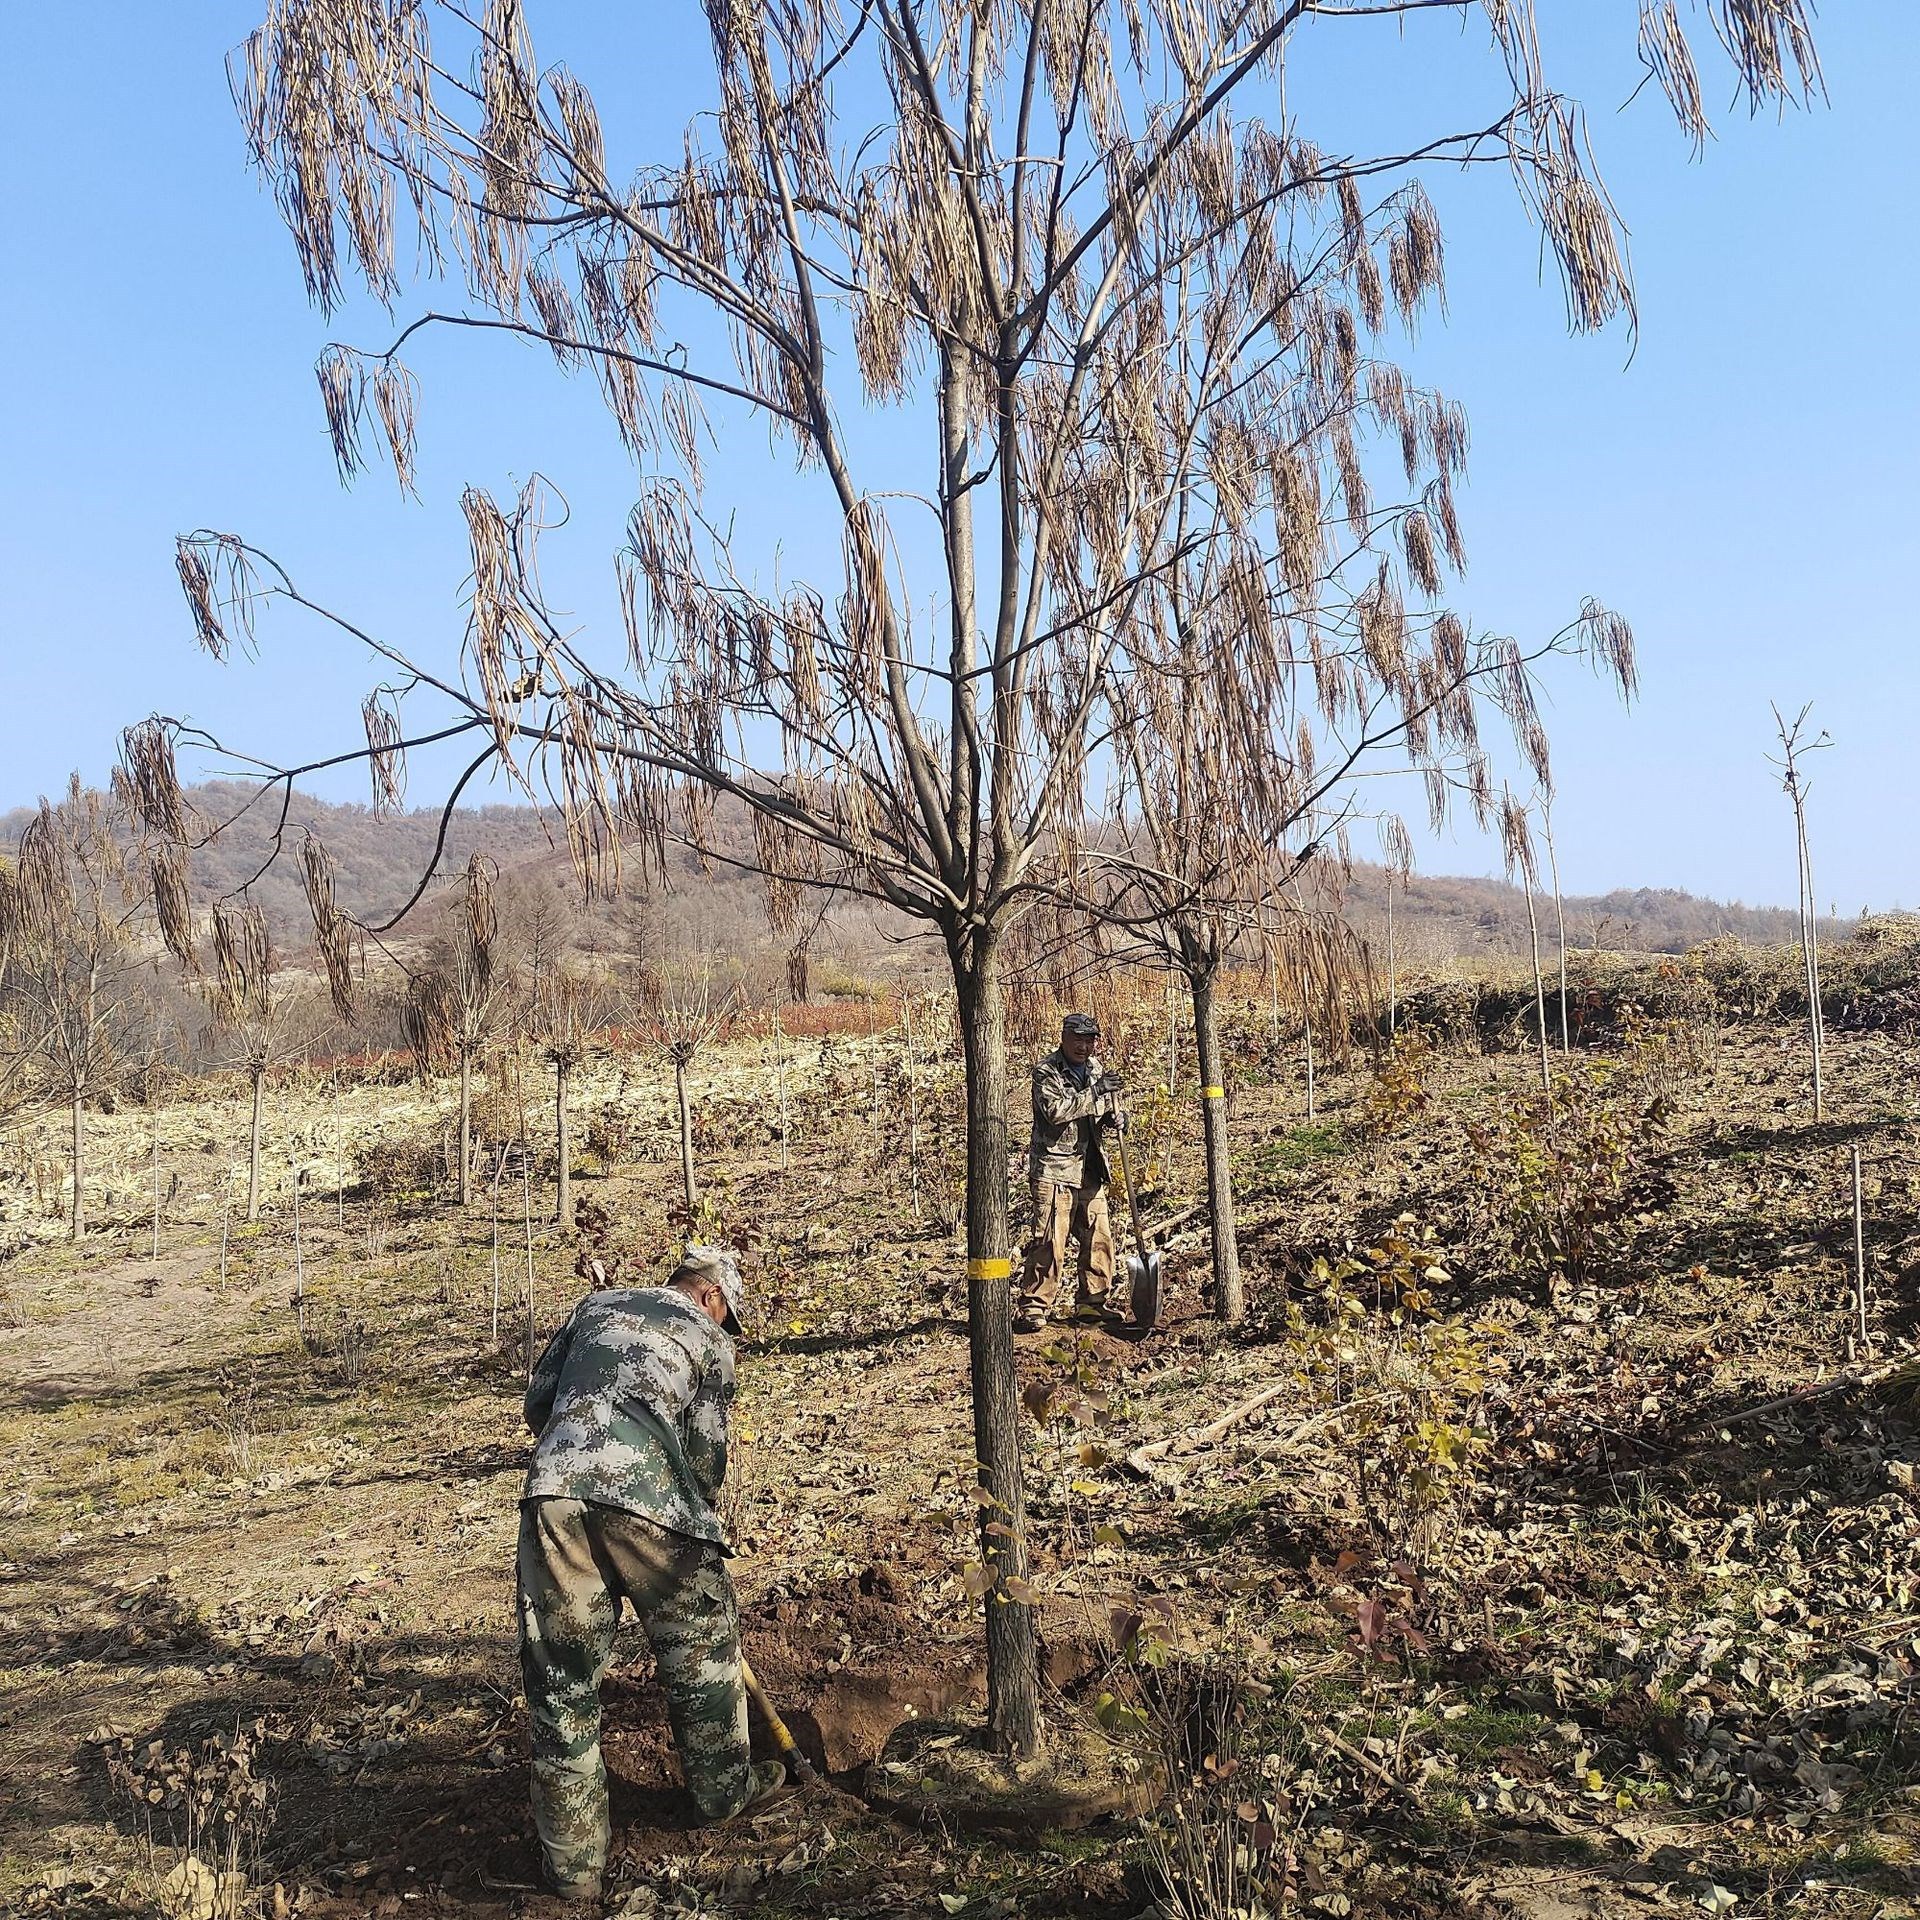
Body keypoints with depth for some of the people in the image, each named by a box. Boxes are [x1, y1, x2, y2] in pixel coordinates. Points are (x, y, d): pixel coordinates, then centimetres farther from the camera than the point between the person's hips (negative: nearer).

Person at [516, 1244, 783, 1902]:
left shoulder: (596, 1305, 26)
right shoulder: (707, 1337, 16)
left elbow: (538, 1403, 23)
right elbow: (707, 1447, 9)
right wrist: (698, 1514, 27)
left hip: (554, 1493, 3)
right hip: (647, 1497, -3)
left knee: (561, 1680, 11)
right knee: (700, 1646, 21)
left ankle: (574, 1864, 19)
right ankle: (724, 1788, 38)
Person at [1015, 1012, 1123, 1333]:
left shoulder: (1095, 1068, 15)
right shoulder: (1045, 1072, -8)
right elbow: (1055, 1110, -23)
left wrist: (1111, 1120, 2)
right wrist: (1094, 1093, -21)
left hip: (1089, 1171, 7)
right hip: (1053, 1169, -7)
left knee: (1099, 1239, 10)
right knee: (1049, 1241, -11)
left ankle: (1091, 1303, 24)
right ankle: (1032, 1308, -5)